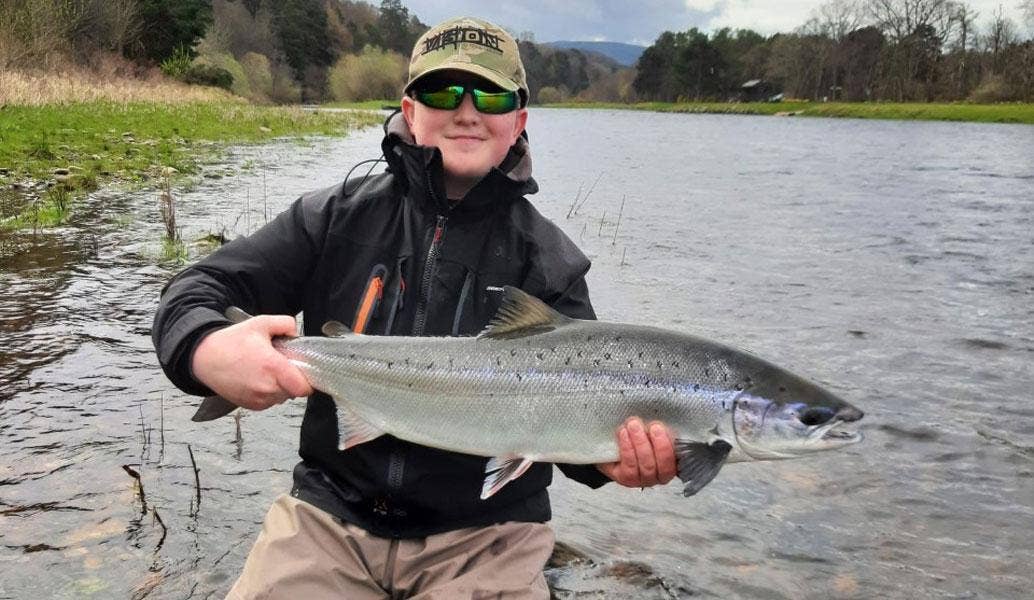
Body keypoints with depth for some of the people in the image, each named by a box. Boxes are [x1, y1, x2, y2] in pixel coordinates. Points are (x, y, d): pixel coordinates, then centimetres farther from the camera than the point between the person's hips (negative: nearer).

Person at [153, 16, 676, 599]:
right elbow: (194, 292, -2)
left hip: (483, 535, 0)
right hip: (330, 513, 1)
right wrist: (206, 349, -27)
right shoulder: (337, 217, 0)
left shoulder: (549, 263, -2)